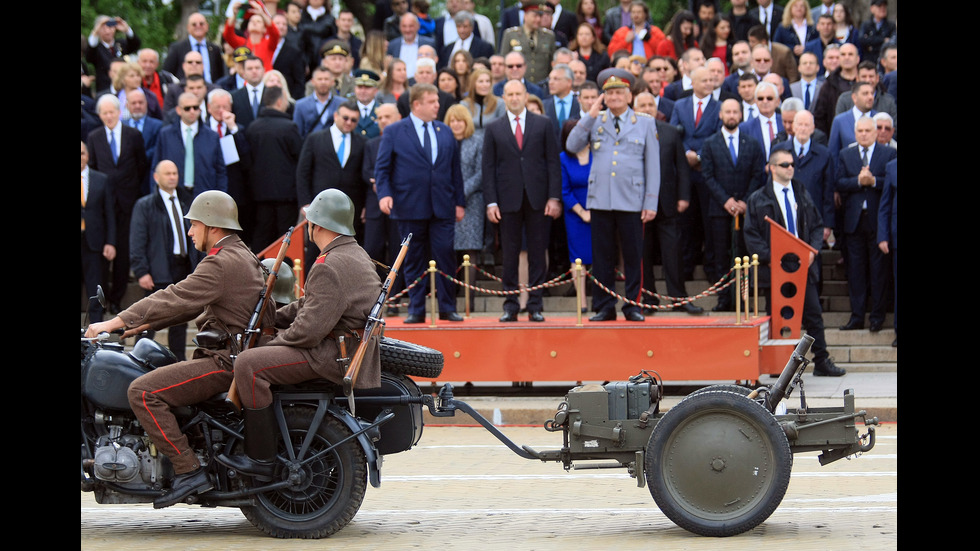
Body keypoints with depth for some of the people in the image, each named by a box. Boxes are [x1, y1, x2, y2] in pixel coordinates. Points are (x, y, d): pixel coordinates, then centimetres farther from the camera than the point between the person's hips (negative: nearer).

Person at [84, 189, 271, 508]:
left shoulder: (222, 263, -16)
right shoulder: (240, 256, 18)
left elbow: (176, 299, -20)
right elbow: (189, 305, 22)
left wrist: (114, 323, -16)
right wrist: (138, 324, 19)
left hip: (226, 361, -11)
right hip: (233, 354, 11)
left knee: (143, 391, -18)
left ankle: (189, 470, -20)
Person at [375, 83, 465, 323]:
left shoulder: (445, 132, 13)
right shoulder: (394, 132, 3)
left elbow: (455, 169, 15)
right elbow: (382, 168, 1)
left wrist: (459, 202, 10)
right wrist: (384, 194, -14)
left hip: (443, 208, 2)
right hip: (411, 208, -2)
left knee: (444, 258, -2)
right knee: (414, 261, 4)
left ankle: (447, 308, 7)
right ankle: (416, 310, 10)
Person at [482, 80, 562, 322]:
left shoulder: (543, 125, 7)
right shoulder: (493, 129, 8)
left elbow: (553, 163, 5)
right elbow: (488, 168, 5)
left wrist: (554, 197, -4)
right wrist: (491, 202, -4)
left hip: (538, 200, 0)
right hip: (508, 200, 0)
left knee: (537, 254, 1)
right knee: (509, 255, 2)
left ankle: (535, 306, 6)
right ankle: (510, 306, 7)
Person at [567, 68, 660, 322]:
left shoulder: (645, 123, 8)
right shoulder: (595, 122, 12)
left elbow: (653, 165, 5)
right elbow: (572, 146, 0)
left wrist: (651, 203, -2)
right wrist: (590, 116, -4)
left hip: (631, 202, -1)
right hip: (600, 200, 2)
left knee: (633, 256, 1)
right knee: (602, 257, 4)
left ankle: (633, 306, 9)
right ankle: (604, 307, 10)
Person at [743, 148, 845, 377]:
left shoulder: (802, 194, 13)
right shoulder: (758, 199, 1)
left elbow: (817, 226, 14)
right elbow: (751, 235, -3)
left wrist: (812, 250, -3)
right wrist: (769, 257, -15)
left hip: (803, 264, 3)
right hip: (774, 267, -3)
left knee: (814, 314, 3)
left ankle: (822, 362, 10)